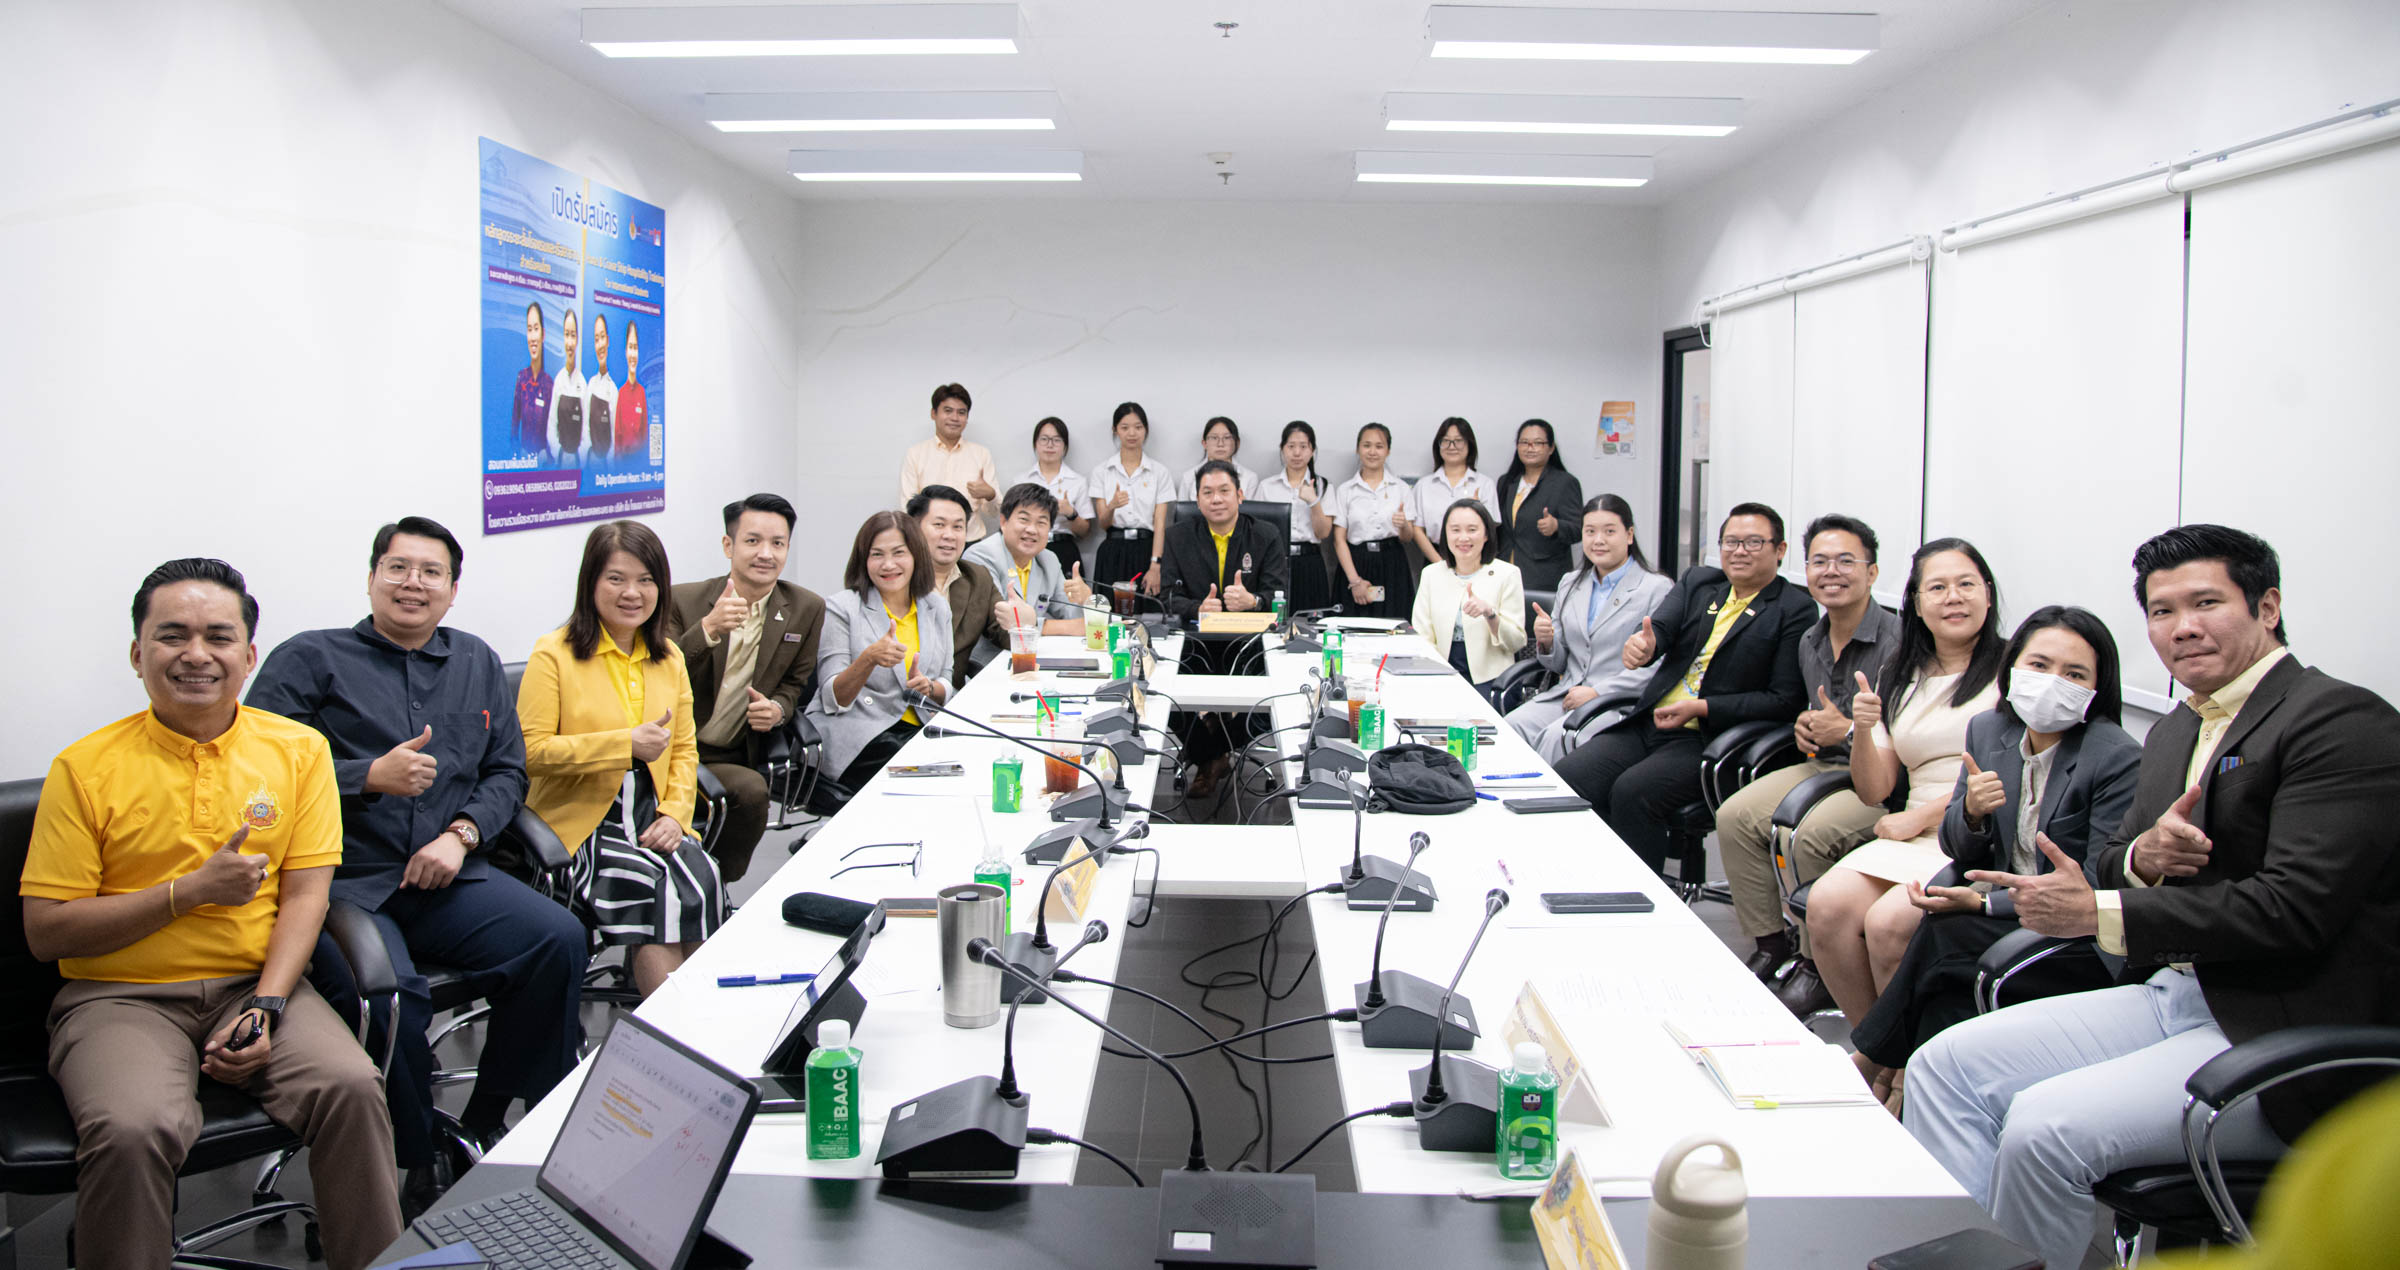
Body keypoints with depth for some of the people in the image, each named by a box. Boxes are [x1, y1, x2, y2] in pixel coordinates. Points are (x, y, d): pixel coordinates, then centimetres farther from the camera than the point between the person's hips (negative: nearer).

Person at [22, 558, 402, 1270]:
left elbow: (306, 894, 3)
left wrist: (266, 1006, -12)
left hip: (254, 983, 2)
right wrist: (193, 890, -12)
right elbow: (46, 931, -2)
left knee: (351, 1087, -25)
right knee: (134, 1129, -31)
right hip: (121, 997, -1)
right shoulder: (85, 768, -1)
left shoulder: (298, 750, 6)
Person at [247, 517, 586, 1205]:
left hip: (445, 877, 4)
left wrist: (461, 833, -1)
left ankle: (484, 1124, -4)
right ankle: (417, 1167, -10)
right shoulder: (310, 659, 7)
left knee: (559, 936, -22)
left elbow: (506, 771, 18)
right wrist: (370, 778, -11)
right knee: (389, 991, -34)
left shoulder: (477, 663, 20)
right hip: (342, 884, -4)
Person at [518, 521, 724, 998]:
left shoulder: (669, 657, 15)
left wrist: (674, 814, -1)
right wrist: (626, 743, -17)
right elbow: (531, 752, -10)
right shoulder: (555, 654, -3)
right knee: (655, 883, -30)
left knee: (700, 876, -27)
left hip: (651, 817, 4)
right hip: (580, 821, -4)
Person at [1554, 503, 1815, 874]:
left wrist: (1701, 708, -14)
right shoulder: (1697, 581, 16)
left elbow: (1785, 701, -6)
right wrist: (1644, 645, -29)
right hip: (1648, 724, 5)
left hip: (1710, 739, -5)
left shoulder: (1795, 610, 0)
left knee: (1631, 791, -30)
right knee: (1566, 776, -17)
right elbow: (1661, 627, -3)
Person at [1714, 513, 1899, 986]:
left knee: (1812, 833, -31)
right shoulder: (1810, 642, 12)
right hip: (1823, 765, 8)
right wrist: (1805, 726, 5)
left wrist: (1849, 730, -16)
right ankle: (1769, 942, 1)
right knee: (1734, 817, -12)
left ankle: (1817, 962, -11)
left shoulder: (1897, 640, -15)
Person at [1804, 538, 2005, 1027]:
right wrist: (1863, 731, -6)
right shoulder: (1899, 679, 17)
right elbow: (1874, 792, 13)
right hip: (1913, 838, 5)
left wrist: (1920, 816, -9)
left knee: (1888, 922, -29)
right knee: (1827, 904, -22)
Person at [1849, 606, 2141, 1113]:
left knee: (1945, 935, -26)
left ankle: (1875, 1058, -7)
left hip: (2085, 941, -5)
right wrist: (1972, 813, -14)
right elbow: (1959, 851, 10)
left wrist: (1985, 903, -20)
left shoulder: (2120, 759, -16)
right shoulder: (1988, 730, 2)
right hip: (2012, 907, 5)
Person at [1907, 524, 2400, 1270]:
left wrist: (2097, 913, -16)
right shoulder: (2176, 732, 16)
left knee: (2045, 1124, -26)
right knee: (1946, 1065, -6)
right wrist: (2140, 859, -7)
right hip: (2170, 997, 8)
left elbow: (2293, 909, -20)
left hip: (2280, 1038, -8)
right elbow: (2109, 868, 19)